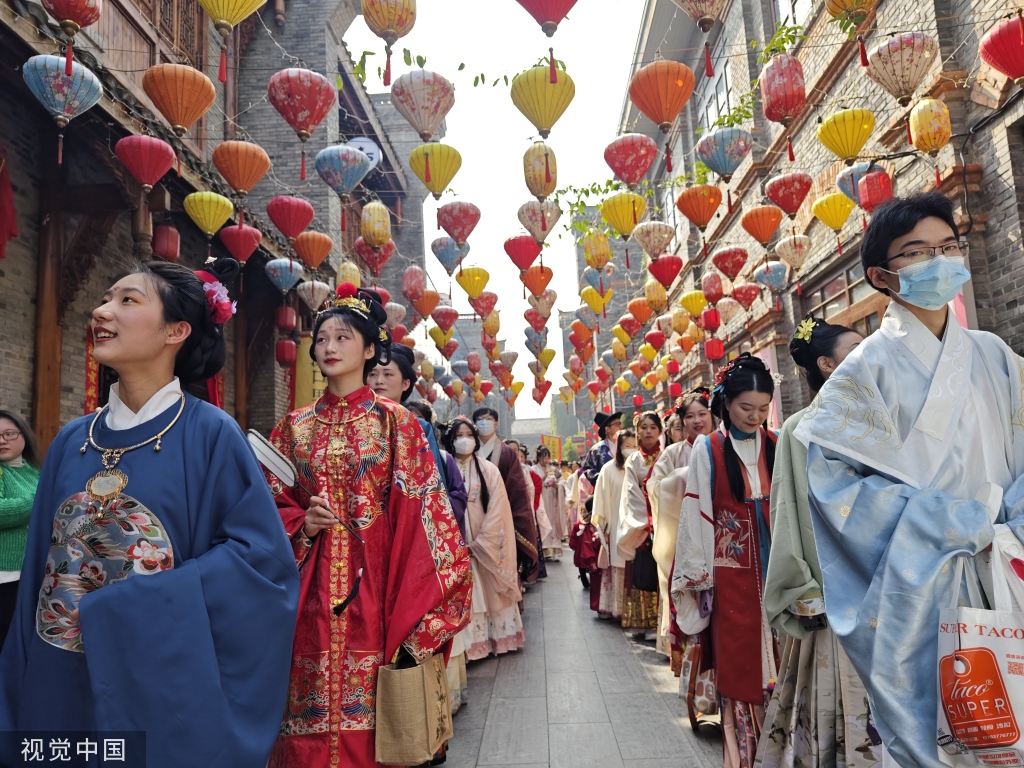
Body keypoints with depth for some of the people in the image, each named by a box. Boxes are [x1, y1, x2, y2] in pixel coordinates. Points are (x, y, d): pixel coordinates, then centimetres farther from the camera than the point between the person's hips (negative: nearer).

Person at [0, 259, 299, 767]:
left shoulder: (210, 433, -12)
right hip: (61, 691, 5)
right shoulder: (72, 440, 5)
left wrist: (116, 609, -18)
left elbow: (263, 554, -17)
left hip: (165, 695, -5)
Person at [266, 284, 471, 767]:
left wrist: (413, 614, -11)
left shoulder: (394, 422, 0)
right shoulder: (295, 426, 9)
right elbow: (272, 503, 12)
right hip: (310, 592, 3)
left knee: (366, 713, 4)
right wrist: (300, 524, -10)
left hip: (373, 586, -2)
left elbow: (419, 511, -5)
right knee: (309, 718, 7)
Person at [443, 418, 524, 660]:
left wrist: (479, 544, -11)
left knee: (489, 593, 7)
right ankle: (467, 645, 10)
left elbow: (497, 511, -4)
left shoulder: (489, 470, 1)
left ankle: (496, 639, 20)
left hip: (486, 547, 0)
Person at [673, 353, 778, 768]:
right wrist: (699, 573, -4)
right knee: (738, 659, 5)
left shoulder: (776, 445, 3)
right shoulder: (708, 449, -4)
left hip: (775, 568, 2)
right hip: (733, 571, -2)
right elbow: (696, 513, -4)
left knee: (776, 655, 6)